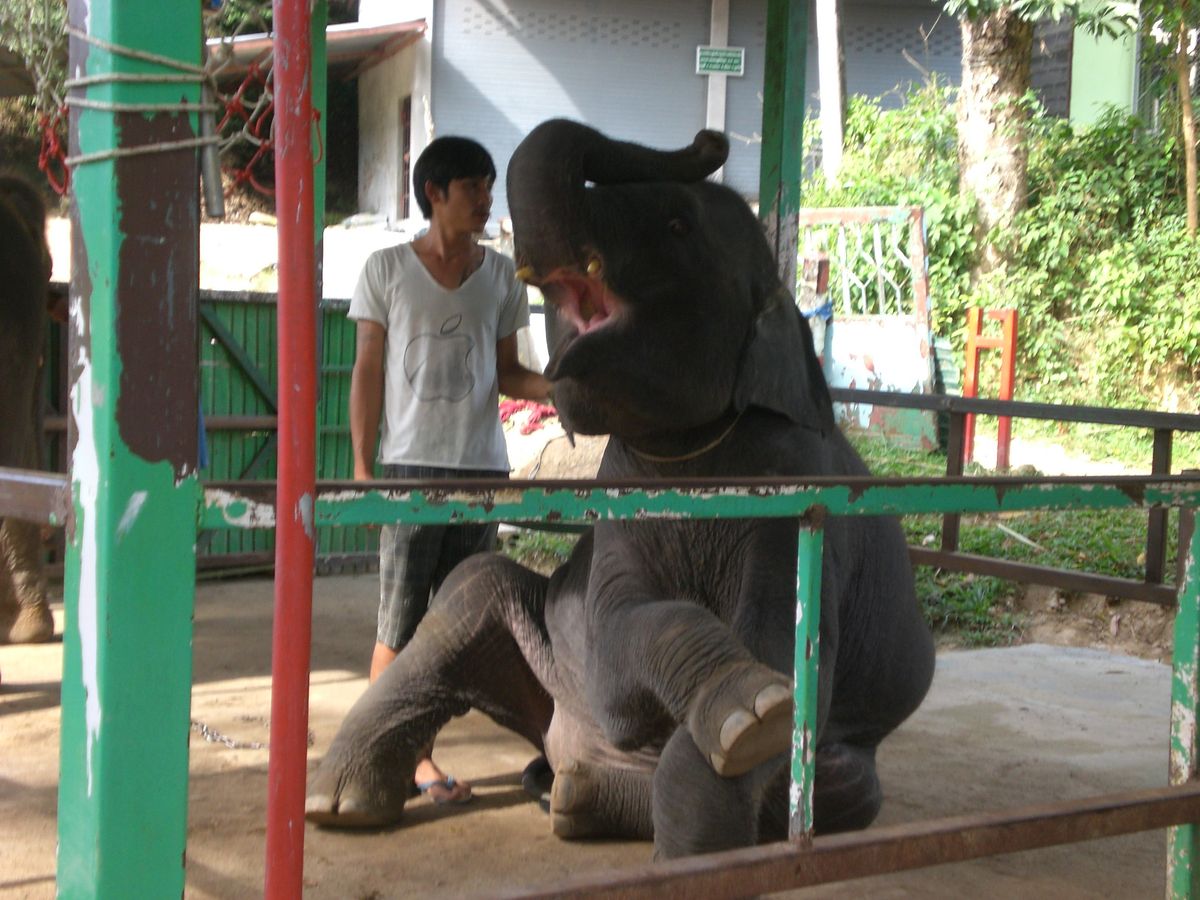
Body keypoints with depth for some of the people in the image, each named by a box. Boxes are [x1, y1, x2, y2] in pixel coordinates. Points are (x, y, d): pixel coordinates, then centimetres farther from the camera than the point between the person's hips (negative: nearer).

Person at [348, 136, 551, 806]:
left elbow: (505, 372, 13)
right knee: (400, 622, -3)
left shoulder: (501, 275, 10)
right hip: (411, 464, -3)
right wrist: (362, 464, -2)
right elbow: (368, 372, 3)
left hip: (482, 465, 3)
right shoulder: (387, 269, 2)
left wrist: (559, 389, -7)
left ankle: (419, 754, 14)